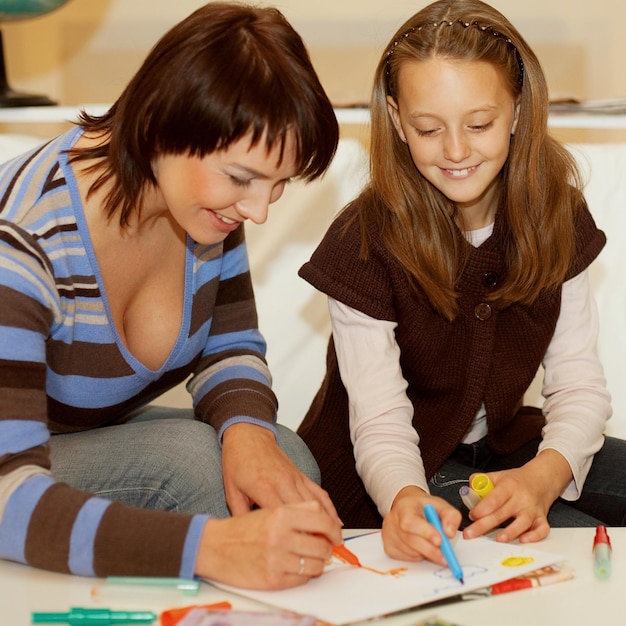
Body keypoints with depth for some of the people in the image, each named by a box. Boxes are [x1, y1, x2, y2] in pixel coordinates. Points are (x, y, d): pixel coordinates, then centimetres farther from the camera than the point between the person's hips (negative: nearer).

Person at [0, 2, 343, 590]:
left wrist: (247, 428, -25)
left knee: (286, 457, -20)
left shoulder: (207, 197, -12)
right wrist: (210, 545, -53)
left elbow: (230, 348, 0)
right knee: (190, 456, -30)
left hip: (110, 439, 6)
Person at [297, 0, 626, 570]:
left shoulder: (555, 214, -7)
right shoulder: (364, 244, -20)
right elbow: (380, 422, -23)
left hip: (502, 446, 6)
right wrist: (404, 498, -48)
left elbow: (578, 379, -10)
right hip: (397, 470, -5)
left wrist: (543, 475, -33)